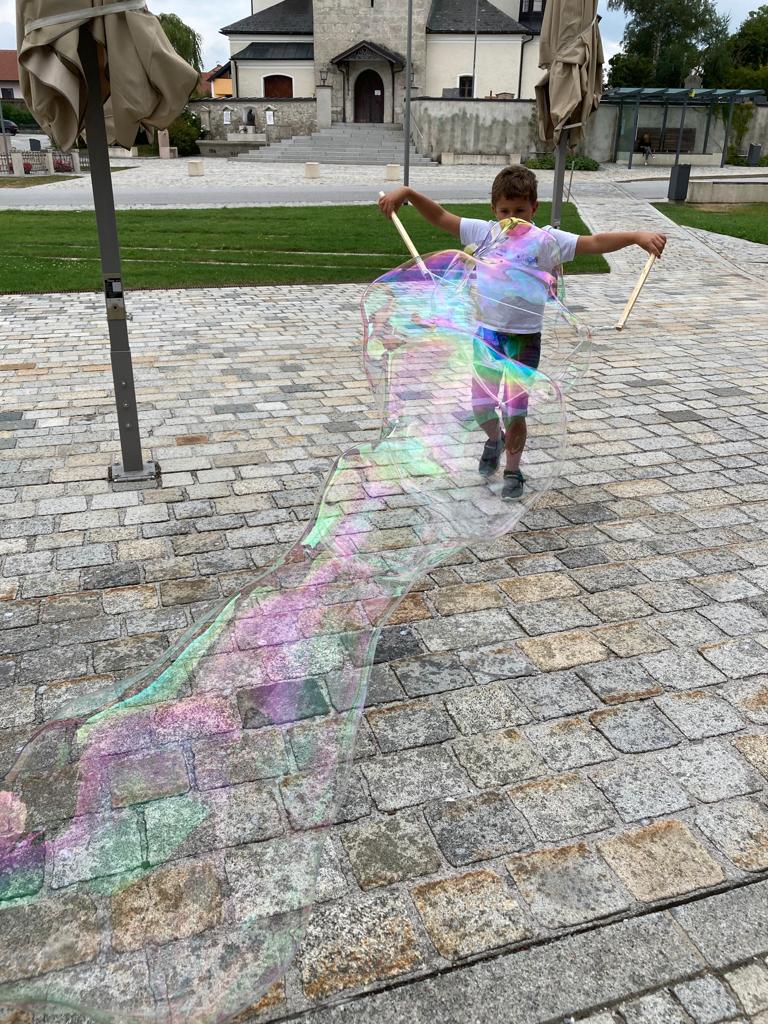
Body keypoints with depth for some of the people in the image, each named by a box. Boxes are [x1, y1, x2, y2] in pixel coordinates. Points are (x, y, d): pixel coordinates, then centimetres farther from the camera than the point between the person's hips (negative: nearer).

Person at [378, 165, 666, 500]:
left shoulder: (547, 240, -10)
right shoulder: (483, 233, -4)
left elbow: (595, 242, -18)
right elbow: (440, 217, -3)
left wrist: (636, 236, -31)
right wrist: (407, 192, -14)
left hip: (525, 338, -2)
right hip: (488, 333, 2)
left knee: (515, 412, 4)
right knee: (480, 406, 6)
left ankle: (513, 471, 26)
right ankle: (494, 439, 42)